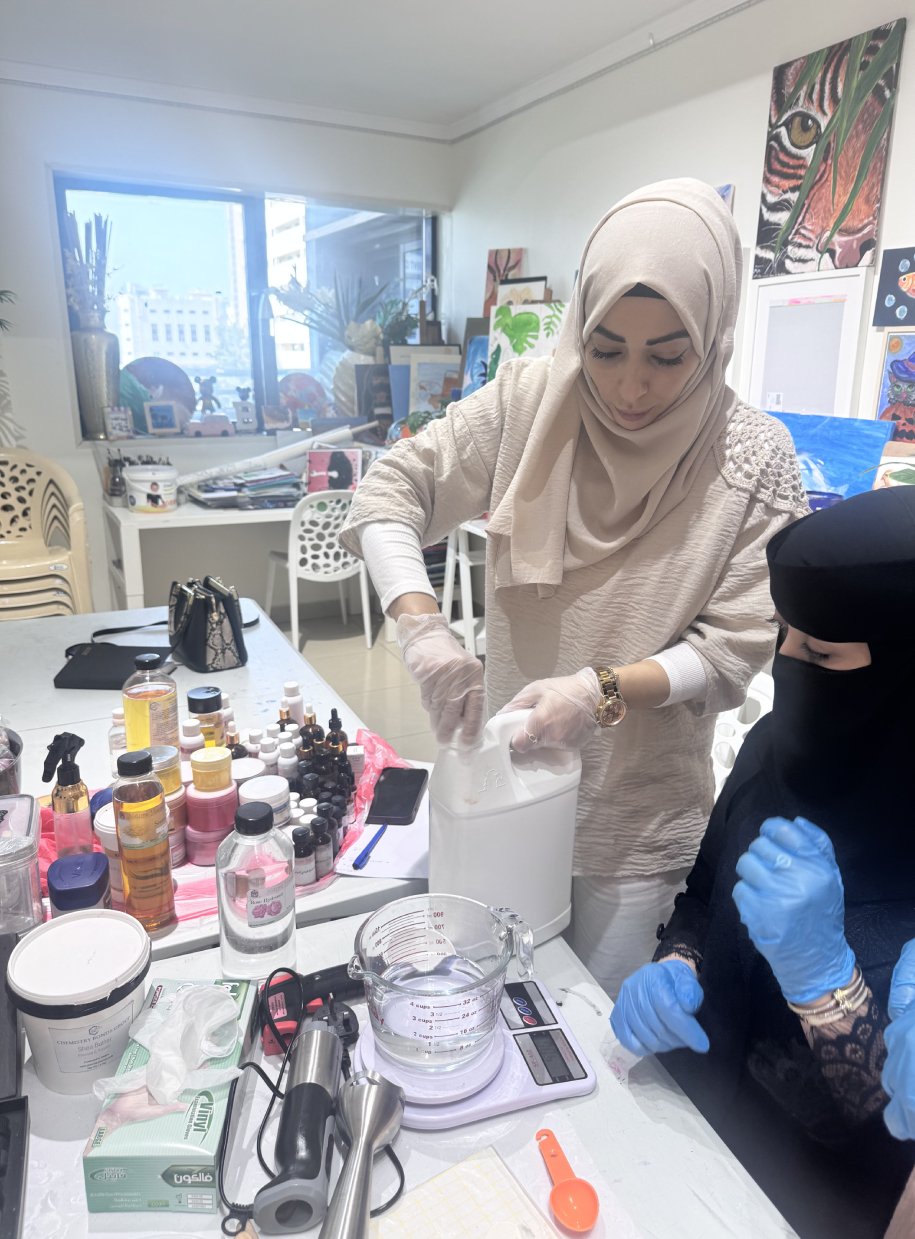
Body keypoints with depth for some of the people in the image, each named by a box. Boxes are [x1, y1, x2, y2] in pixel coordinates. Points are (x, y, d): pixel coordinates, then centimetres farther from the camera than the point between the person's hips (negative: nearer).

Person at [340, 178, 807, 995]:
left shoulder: (754, 460, -14)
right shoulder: (526, 404, -11)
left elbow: (735, 646, -11)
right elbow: (391, 493, -8)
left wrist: (606, 691, -26)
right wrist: (424, 632, -24)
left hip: (638, 814, -2)